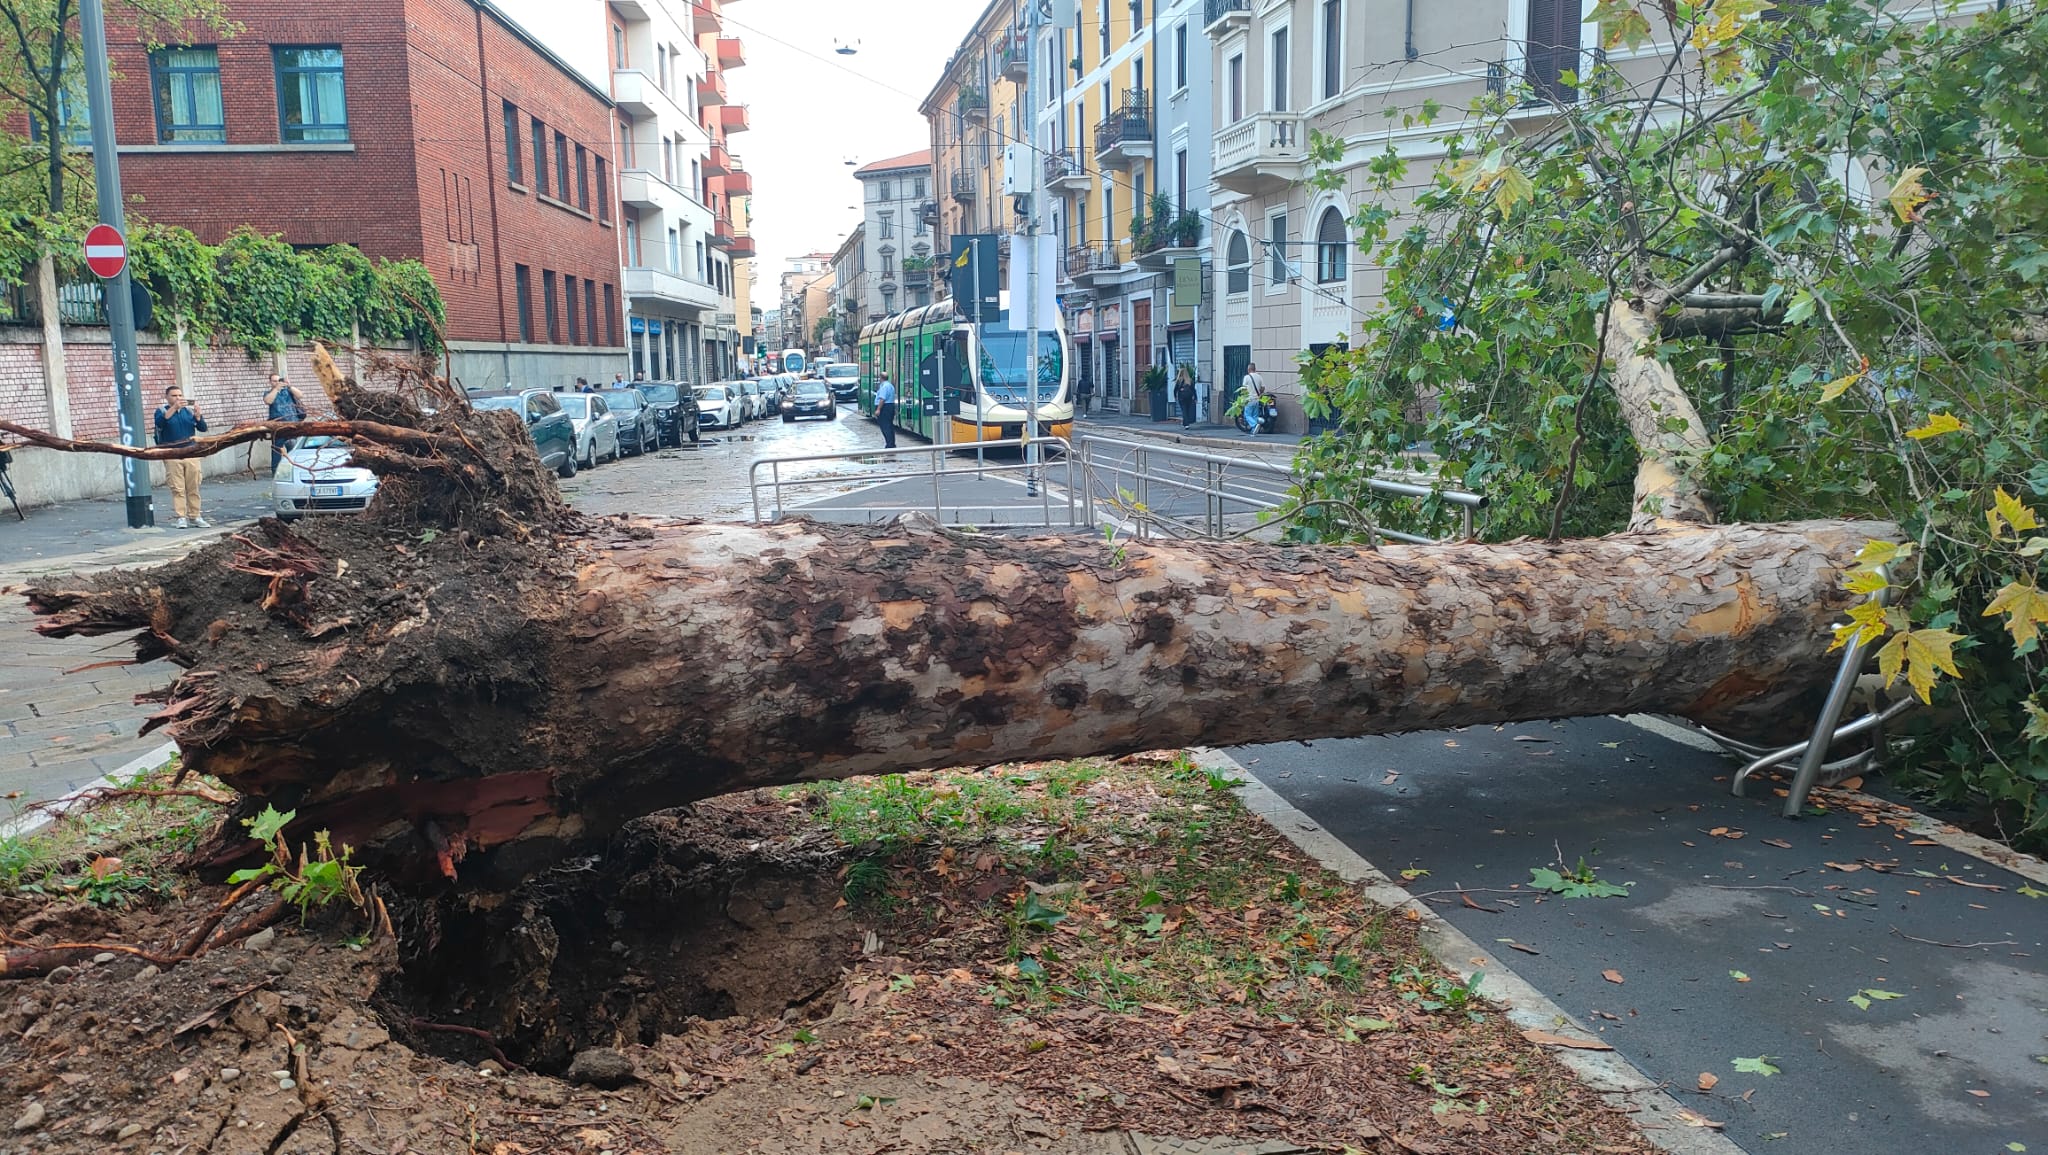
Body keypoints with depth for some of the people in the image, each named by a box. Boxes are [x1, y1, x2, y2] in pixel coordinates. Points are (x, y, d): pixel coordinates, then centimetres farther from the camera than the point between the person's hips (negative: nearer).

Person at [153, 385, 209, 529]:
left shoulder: (189, 410, 11)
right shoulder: (162, 411, 4)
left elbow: (203, 428, 3)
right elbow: (160, 421, -19)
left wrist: (197, 415, -16)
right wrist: (174, 407, -28)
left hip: (191, 454, 2)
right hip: (172, 456, -2)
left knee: (193, 488, 2)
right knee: (178, 488, -4)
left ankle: (194, 516, 8)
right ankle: (182, 517, -2)